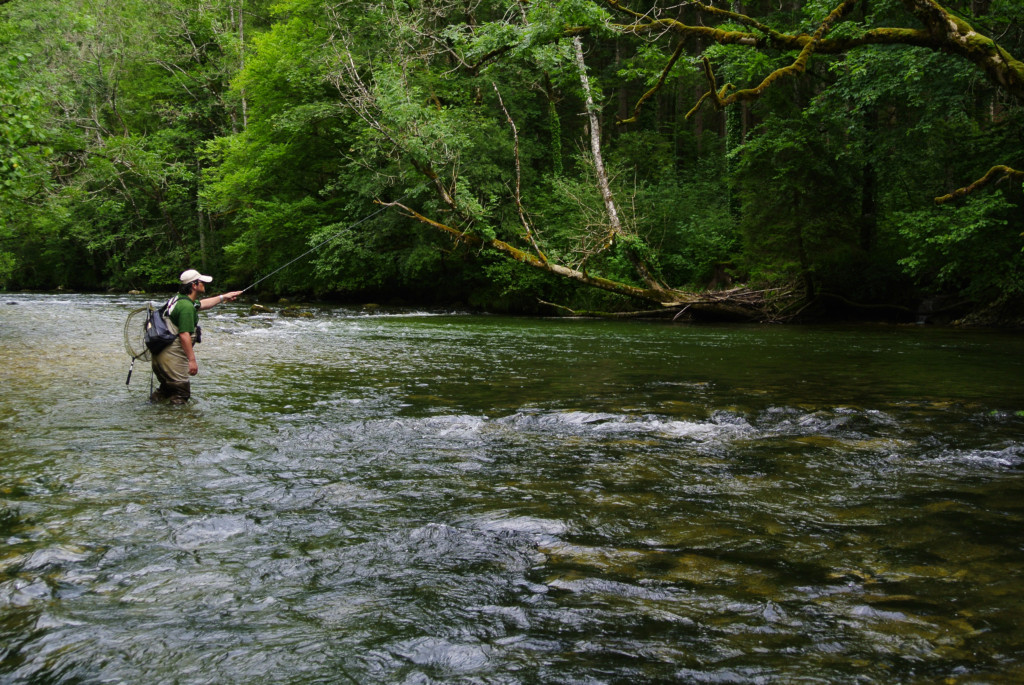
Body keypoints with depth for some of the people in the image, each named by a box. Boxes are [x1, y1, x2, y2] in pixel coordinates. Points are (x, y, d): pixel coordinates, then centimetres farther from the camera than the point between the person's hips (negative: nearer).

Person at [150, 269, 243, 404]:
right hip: (172, 356, -10)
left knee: (166, 388, 24)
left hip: (161, 353, 10)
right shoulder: (187, 306, -18)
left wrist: (223, 297, 42)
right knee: (181, 393, -4)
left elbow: (202, 304, 34)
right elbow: (184, 335, -23)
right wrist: (192, 360, -21)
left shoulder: (180, 300, 14)